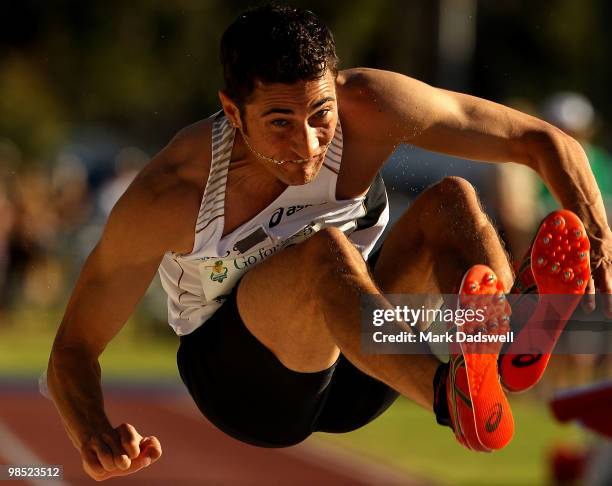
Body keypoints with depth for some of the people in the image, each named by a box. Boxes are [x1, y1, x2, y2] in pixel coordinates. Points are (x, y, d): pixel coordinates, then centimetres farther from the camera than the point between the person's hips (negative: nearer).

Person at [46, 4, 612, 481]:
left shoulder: (367, 107, -17)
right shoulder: (168, 195, -22)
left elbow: (543, 140, -12)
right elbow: (73, 347, -16)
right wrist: (94, 437, -38)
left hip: (350, 381, 4)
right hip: (241, 385, -4)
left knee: (450, 200, -23)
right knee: (326, 252, -36)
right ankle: (448, 393, -64)